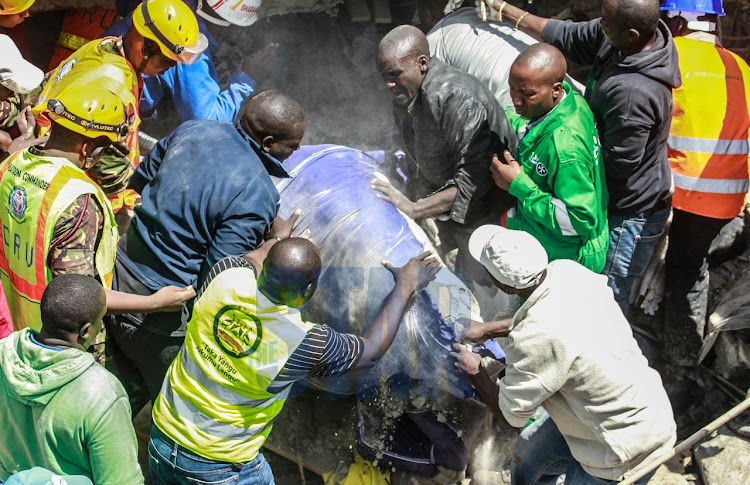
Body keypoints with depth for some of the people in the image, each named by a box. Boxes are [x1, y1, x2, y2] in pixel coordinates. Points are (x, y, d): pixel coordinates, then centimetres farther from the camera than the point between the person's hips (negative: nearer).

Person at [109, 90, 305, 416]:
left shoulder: (193, 130, -1)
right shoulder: (256, 197, -24)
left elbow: (138, 182, 14)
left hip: (119, 273, 7)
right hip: (163, 312, -7)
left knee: (126, 389, 28)